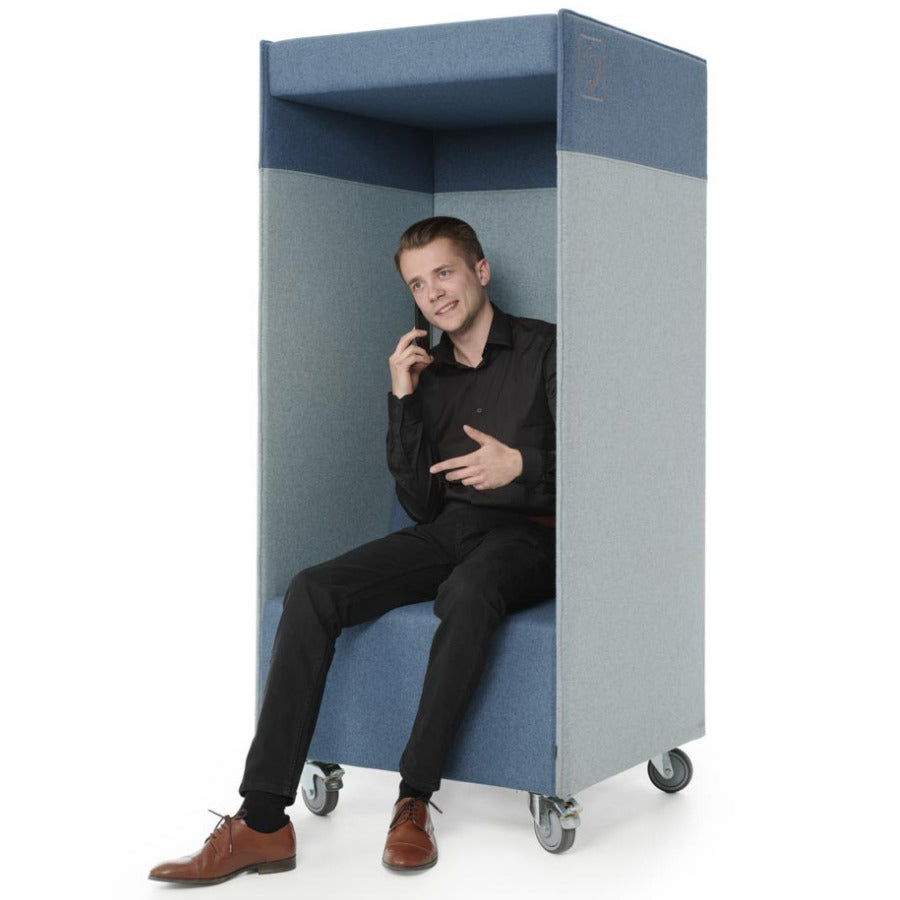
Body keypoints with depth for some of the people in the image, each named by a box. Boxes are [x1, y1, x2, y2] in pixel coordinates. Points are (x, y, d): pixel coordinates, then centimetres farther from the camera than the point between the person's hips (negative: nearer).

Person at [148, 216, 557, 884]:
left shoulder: (545, 349, 2)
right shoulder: (427, 372, 16)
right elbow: (422, 506, 9)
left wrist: (521, 464, -22)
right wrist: (402, 404, 0)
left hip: (527, 535, -5)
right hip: (448, 531, 5)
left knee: (467, 590, -41)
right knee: (312, 591, -20)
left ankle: (415, 799, -30)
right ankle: (262, 821, -27)